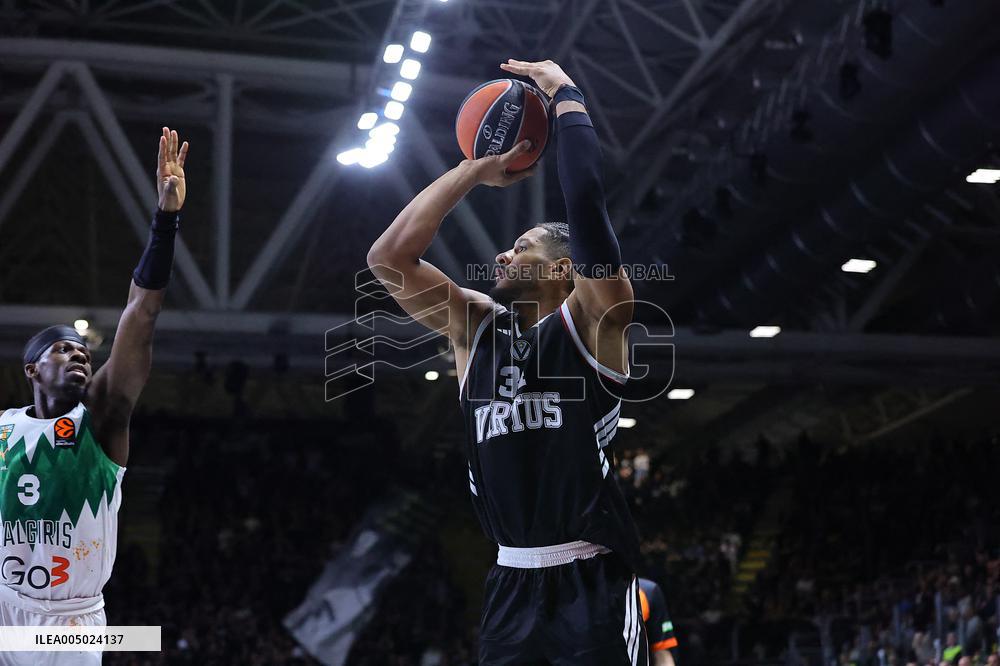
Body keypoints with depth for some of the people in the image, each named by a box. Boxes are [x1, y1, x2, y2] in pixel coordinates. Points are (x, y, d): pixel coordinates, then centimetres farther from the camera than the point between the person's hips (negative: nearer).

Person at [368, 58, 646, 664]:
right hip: (512, 583, 5)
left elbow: (586, 200, -15)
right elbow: (388, 257, 4)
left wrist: (566, 96, -5)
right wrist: (476, 170, 8)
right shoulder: (474, 325, 12)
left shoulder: (591, 318, -1)